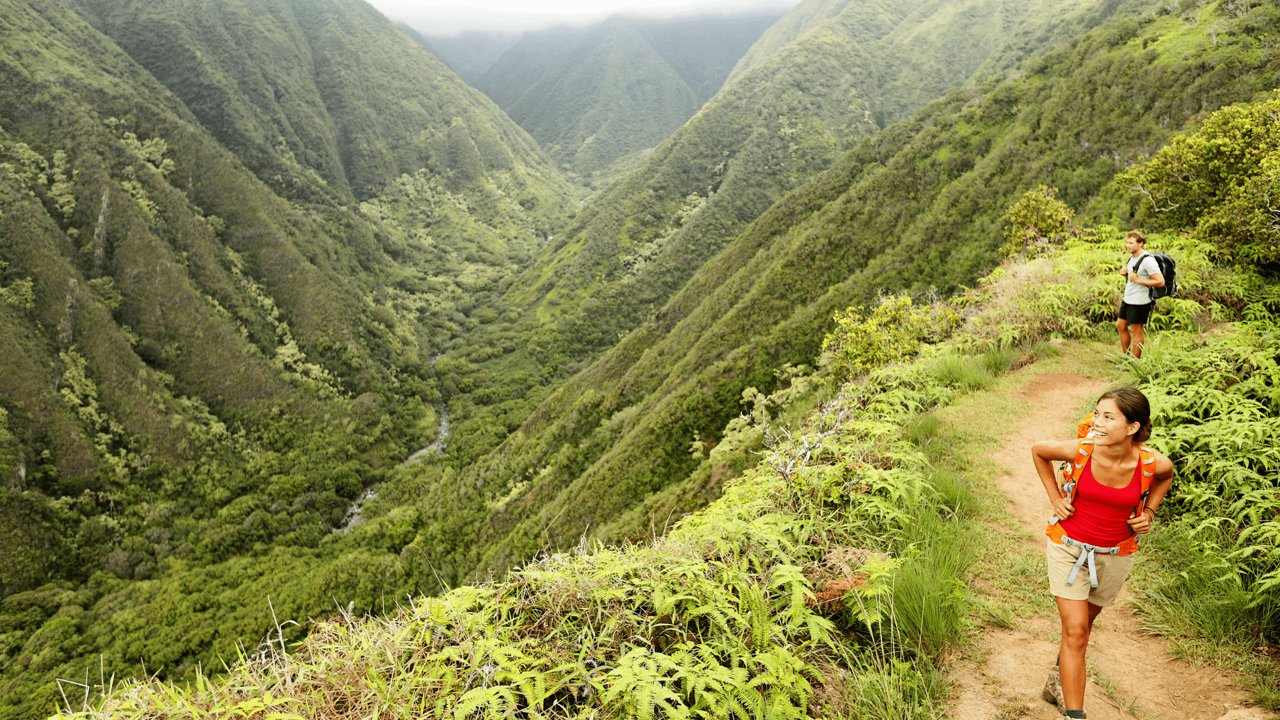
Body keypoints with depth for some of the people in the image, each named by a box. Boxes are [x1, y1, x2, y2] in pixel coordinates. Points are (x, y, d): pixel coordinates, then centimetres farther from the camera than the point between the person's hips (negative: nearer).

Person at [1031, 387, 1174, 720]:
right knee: (1075, 631, -5)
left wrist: (1149, 512, -5)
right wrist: (1055, 497, -5)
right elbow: (1038, 450, -3)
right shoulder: (1080, 450, -24)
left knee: (1083, 624, 20)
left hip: (1114, 555, 2)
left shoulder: (1153, 464, -21)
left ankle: (1058, 682, 45)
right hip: (1068, 546, -2)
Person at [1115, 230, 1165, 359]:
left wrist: (1138, 280, -26)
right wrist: (1125, 272, 1)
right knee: (1120, 325, 18)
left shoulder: (1148, 261, -20)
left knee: (1136, 331, 1)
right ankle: (1124, 355, 33)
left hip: (1139, 302, -9)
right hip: (1127, 299, 9)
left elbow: (1160, 282, -23)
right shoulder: (1132, 257, 7)